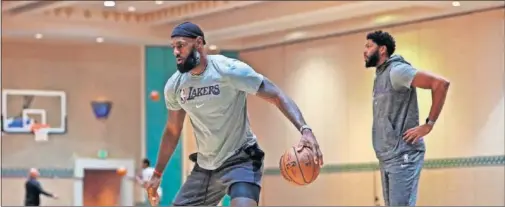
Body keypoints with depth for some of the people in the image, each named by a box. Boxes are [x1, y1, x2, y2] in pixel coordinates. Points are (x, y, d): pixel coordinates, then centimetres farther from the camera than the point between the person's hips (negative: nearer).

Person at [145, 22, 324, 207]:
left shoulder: (229, 70, -18)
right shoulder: (174, 86, -1)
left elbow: (277, 96, -20)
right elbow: (172, 131, 15)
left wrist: (305, 129, -36)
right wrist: (157, 174, 19)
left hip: (240, 160, -7)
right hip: (205, 166, 7)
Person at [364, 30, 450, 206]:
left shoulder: (396, 71, -11)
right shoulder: (380, 76, 17)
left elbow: (441, 83, -19)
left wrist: (429, 124, -17)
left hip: (402, 156, -9)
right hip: (387, 157, 9)